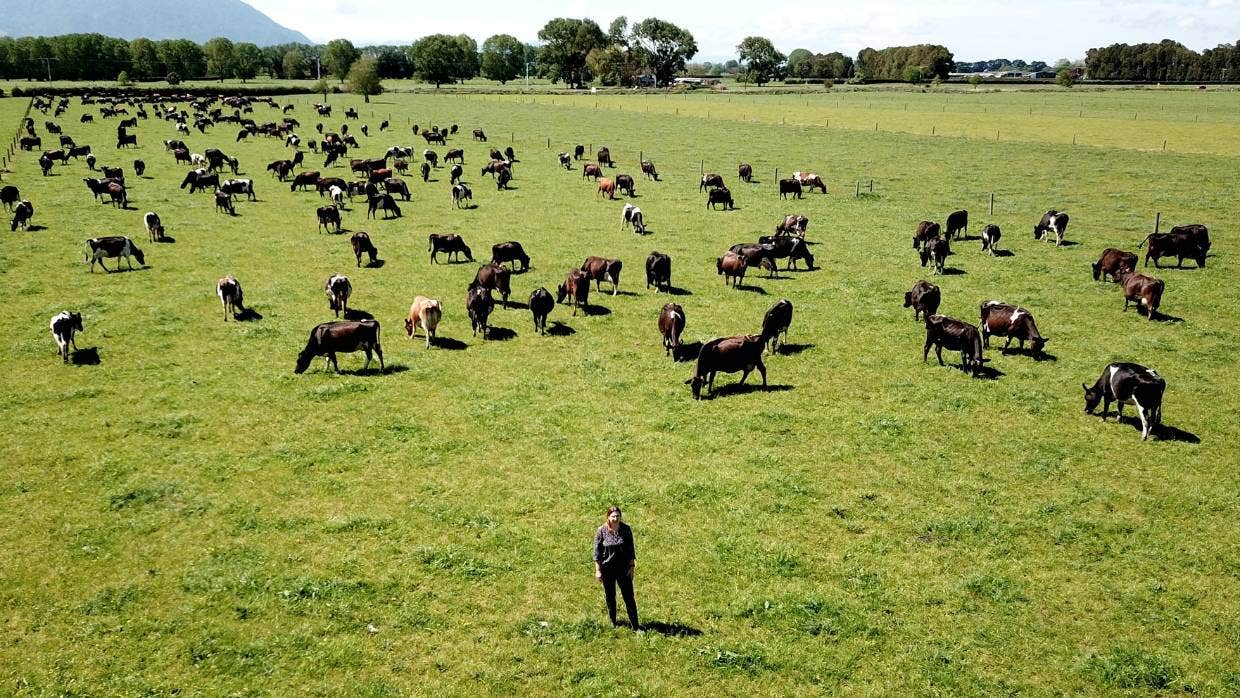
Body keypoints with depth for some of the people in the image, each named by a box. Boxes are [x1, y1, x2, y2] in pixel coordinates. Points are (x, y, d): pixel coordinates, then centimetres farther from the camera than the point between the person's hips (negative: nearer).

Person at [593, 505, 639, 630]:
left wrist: (631, 567, -1)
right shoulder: (601, 531, -10)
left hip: (623, 568, 0)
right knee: (610, 596, 13)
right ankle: (613, 621, 32)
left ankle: (635, 625, 4)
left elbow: (631, 549, 1)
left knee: (629, 596, -1)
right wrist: (598, 570, -5)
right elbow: (597, 552, -4)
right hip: (607, 569, 0)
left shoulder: (626, 529, -6)